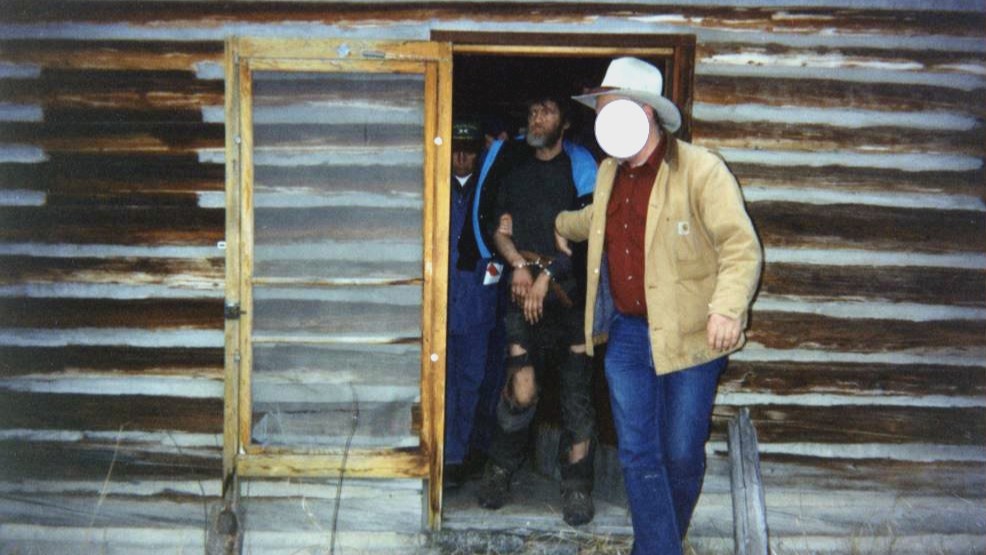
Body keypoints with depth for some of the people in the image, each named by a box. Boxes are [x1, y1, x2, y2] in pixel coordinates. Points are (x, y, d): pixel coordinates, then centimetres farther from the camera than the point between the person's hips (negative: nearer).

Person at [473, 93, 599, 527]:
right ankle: (501, 467, 13)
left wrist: (546, 275, -8)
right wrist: (519, 265, -5)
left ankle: (576, 485, 8)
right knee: (521, 391, -10)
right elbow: (501, 230, 14)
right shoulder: (514, 167, 17)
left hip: (569, 288, -1)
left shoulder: (580, 164, 6)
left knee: (576, 391, -3)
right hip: (523, 290, 1)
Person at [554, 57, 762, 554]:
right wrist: (562, 225, 49)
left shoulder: (700, 170, -13)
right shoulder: (609, 172, 10)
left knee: (681, 455, 6)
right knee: (637, 456, 3)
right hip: (626, 332, 6)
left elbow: (742, 248, -18)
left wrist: (727, 309, -32)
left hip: (688, 336, -5)